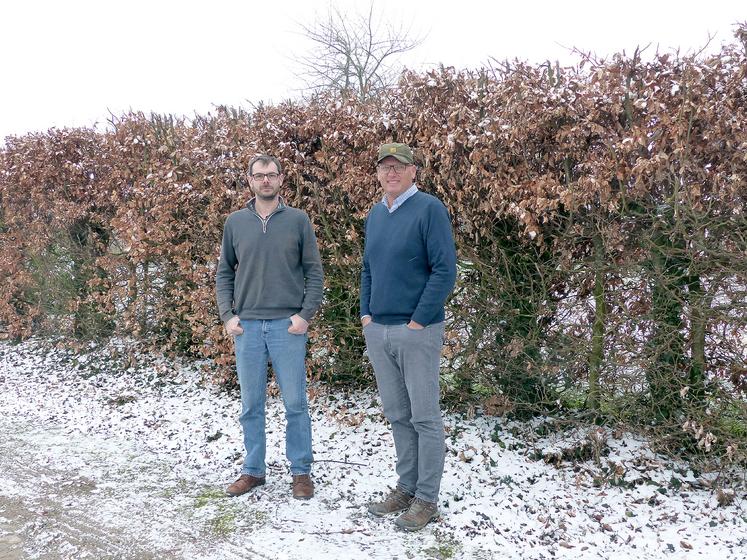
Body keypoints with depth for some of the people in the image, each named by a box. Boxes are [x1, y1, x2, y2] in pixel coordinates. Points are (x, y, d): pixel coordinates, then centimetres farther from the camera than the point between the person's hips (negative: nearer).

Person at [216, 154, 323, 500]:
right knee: (251, 405, 10)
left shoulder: (298, 220, 2)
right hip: (246, 327, 2)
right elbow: (223, 273, 12)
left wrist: (305, 315, -8)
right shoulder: (235, 222, 7)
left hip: (287, 325, -2)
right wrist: (227, 315, 1)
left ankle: (301, 472, 17)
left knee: (295, 404, 3)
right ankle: (253, 471, 23)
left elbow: (314, 272, 2)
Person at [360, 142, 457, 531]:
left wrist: (417, 322, -15)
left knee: (424, 418, 1)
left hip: (416, 331, -7)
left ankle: (427, 499, 12)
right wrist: (366, 315, 9)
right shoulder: (374, 215, 13)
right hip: (377, 331, 7)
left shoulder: (429, 209, -9)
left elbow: (445, 270, -14)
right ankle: (406, 487, 26)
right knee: (397, 415, 14)